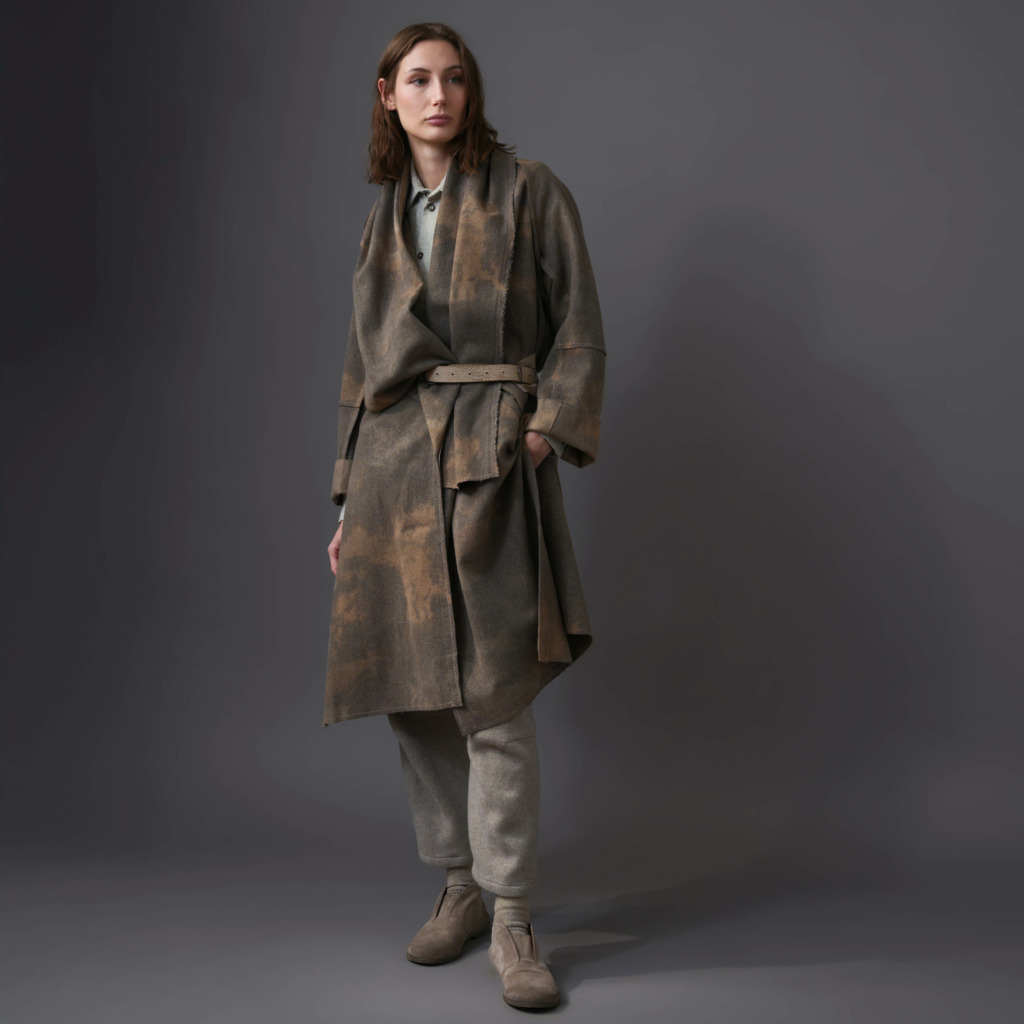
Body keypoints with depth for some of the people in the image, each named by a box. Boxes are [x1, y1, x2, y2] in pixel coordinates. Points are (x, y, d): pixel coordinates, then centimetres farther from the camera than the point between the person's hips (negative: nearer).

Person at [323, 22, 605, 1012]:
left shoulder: (527, 191, 3)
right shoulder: (383, 216, 17)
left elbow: (579, 335, 2)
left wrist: (546, 429, -13)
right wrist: (350, 502, 15)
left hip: (490, 458, -5)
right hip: (391, 460, 5)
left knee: (494, 698, -9)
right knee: (414, 694, 7)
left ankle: (511, 919, 3)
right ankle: (457, 888, 22)